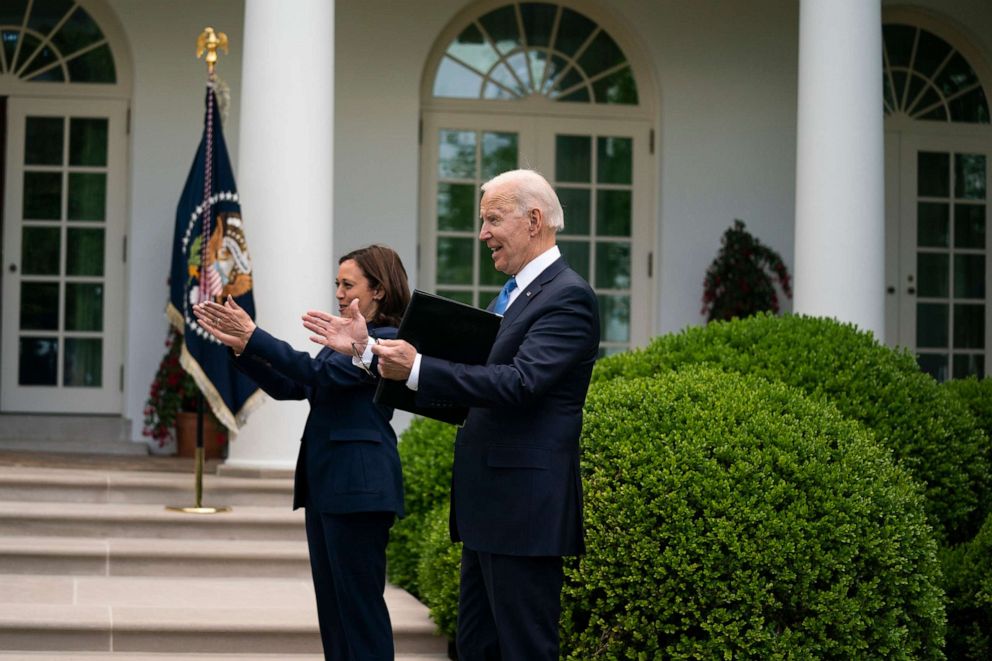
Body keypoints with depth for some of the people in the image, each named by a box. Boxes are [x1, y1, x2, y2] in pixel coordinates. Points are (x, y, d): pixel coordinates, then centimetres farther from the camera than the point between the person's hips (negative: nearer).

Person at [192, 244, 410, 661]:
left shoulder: (386, 340, -10)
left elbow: (321, 373, -21)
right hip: (325, 485, 9)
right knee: (332, 603, 10)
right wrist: (241, 347, 3)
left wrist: (253, 337, -24)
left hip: (358, 488, -9)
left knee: (359, 603, -7)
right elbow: (287, 386, 16)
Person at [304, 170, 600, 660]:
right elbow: (465, 383, 17)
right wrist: (367, 347, 12)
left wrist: (417, 369, -25)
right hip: (487, 509, 10)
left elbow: (519, 382, -25)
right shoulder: (513, 294, 18)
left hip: (526, 509, -10)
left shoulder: (568, 297, -12)